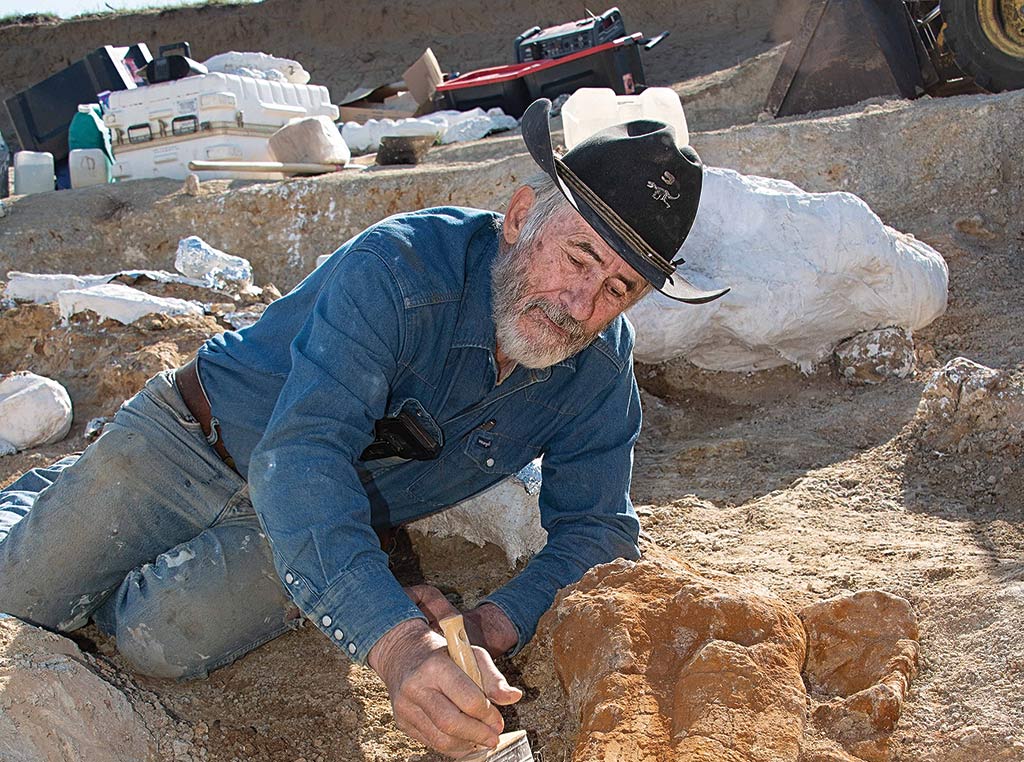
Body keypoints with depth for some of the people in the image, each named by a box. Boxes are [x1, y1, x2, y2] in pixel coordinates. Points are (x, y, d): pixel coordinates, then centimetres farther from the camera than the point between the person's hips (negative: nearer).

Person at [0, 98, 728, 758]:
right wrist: (394, 639, -57)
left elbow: (598, 531, -12)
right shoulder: (398, 267, -34)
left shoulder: (601, 368, -17)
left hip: (335, 515, 3)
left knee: (165, 639, -19)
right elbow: (301, 456, -43)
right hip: (196, 445, -3)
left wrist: (491, 626, -31)